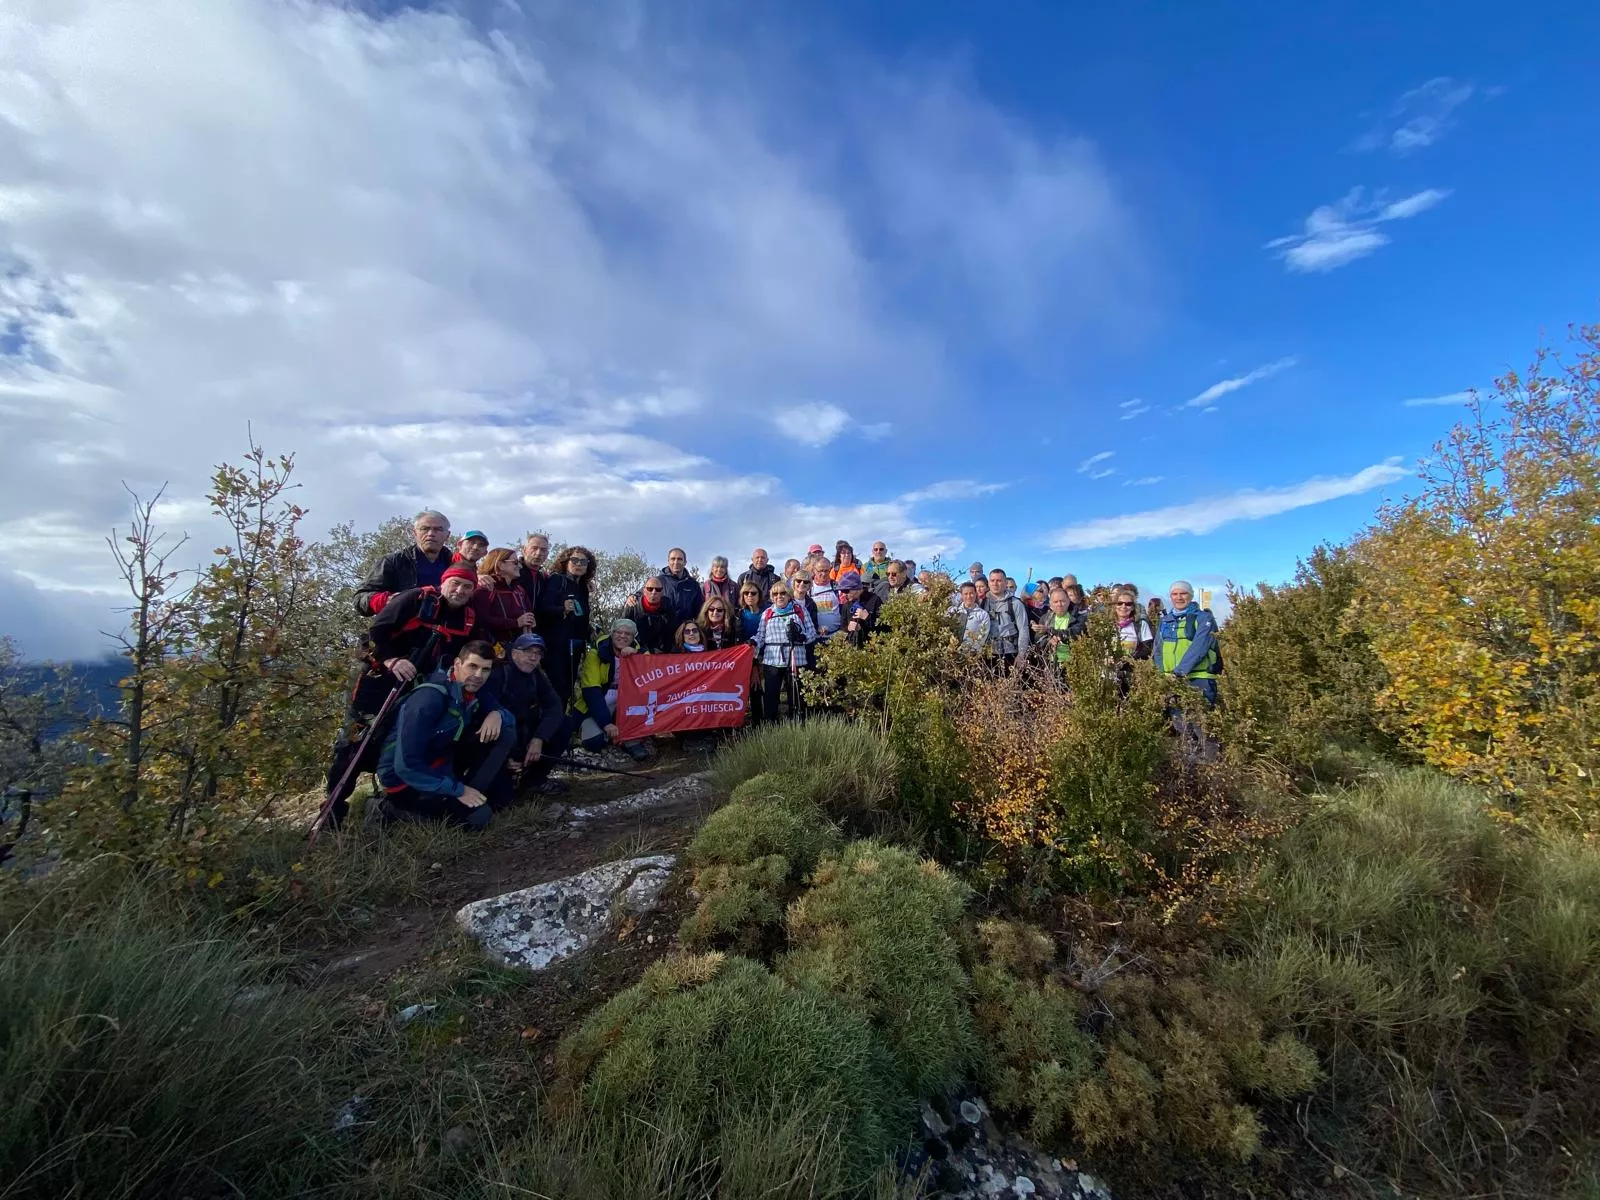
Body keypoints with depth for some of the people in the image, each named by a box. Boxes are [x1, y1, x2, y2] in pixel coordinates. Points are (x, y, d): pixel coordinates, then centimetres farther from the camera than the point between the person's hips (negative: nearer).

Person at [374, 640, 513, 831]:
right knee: (477, 814, -22)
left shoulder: (472, 693, -3)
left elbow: (509, 718, 7)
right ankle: (395, 808, -6)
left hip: (442, 764, 7)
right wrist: (457, 790, -24)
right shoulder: (430, 699, -27)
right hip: (404, 779, -7)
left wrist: (496, 714, -18)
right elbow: (406, 765, -30)